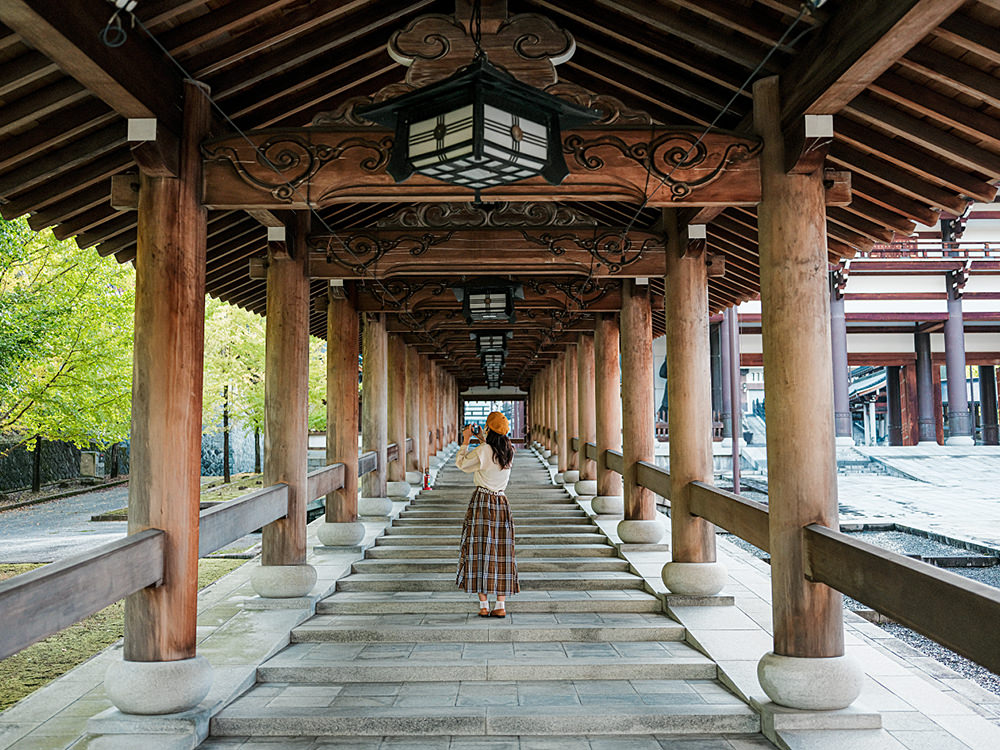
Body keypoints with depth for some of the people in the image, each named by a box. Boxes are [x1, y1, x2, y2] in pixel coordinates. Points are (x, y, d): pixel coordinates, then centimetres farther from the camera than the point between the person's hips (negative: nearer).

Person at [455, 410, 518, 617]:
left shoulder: (482, 451, -13)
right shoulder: (509, 452, 4)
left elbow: (461, 462, 2)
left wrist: (466, 441, 12)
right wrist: (480, 439, 32)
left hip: (482, 502, -5)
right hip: (501, 503, 5)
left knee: (480, 552, 0)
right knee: (500, 553, 7)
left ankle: (484, 605, 0)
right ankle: (501, 605, 7)